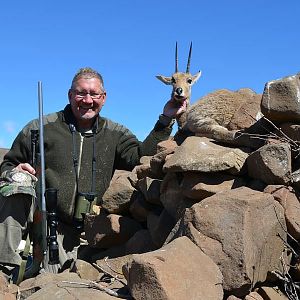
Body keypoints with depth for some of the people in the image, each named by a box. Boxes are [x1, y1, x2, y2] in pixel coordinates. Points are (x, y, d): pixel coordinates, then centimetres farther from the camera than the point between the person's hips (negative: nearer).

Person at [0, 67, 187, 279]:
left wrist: (165, 120, -16)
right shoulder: (41, 128, -1)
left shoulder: (114, 134, 8)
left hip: (68, 231, 2)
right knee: (19, 183, -31)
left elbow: (139, 156, -10)